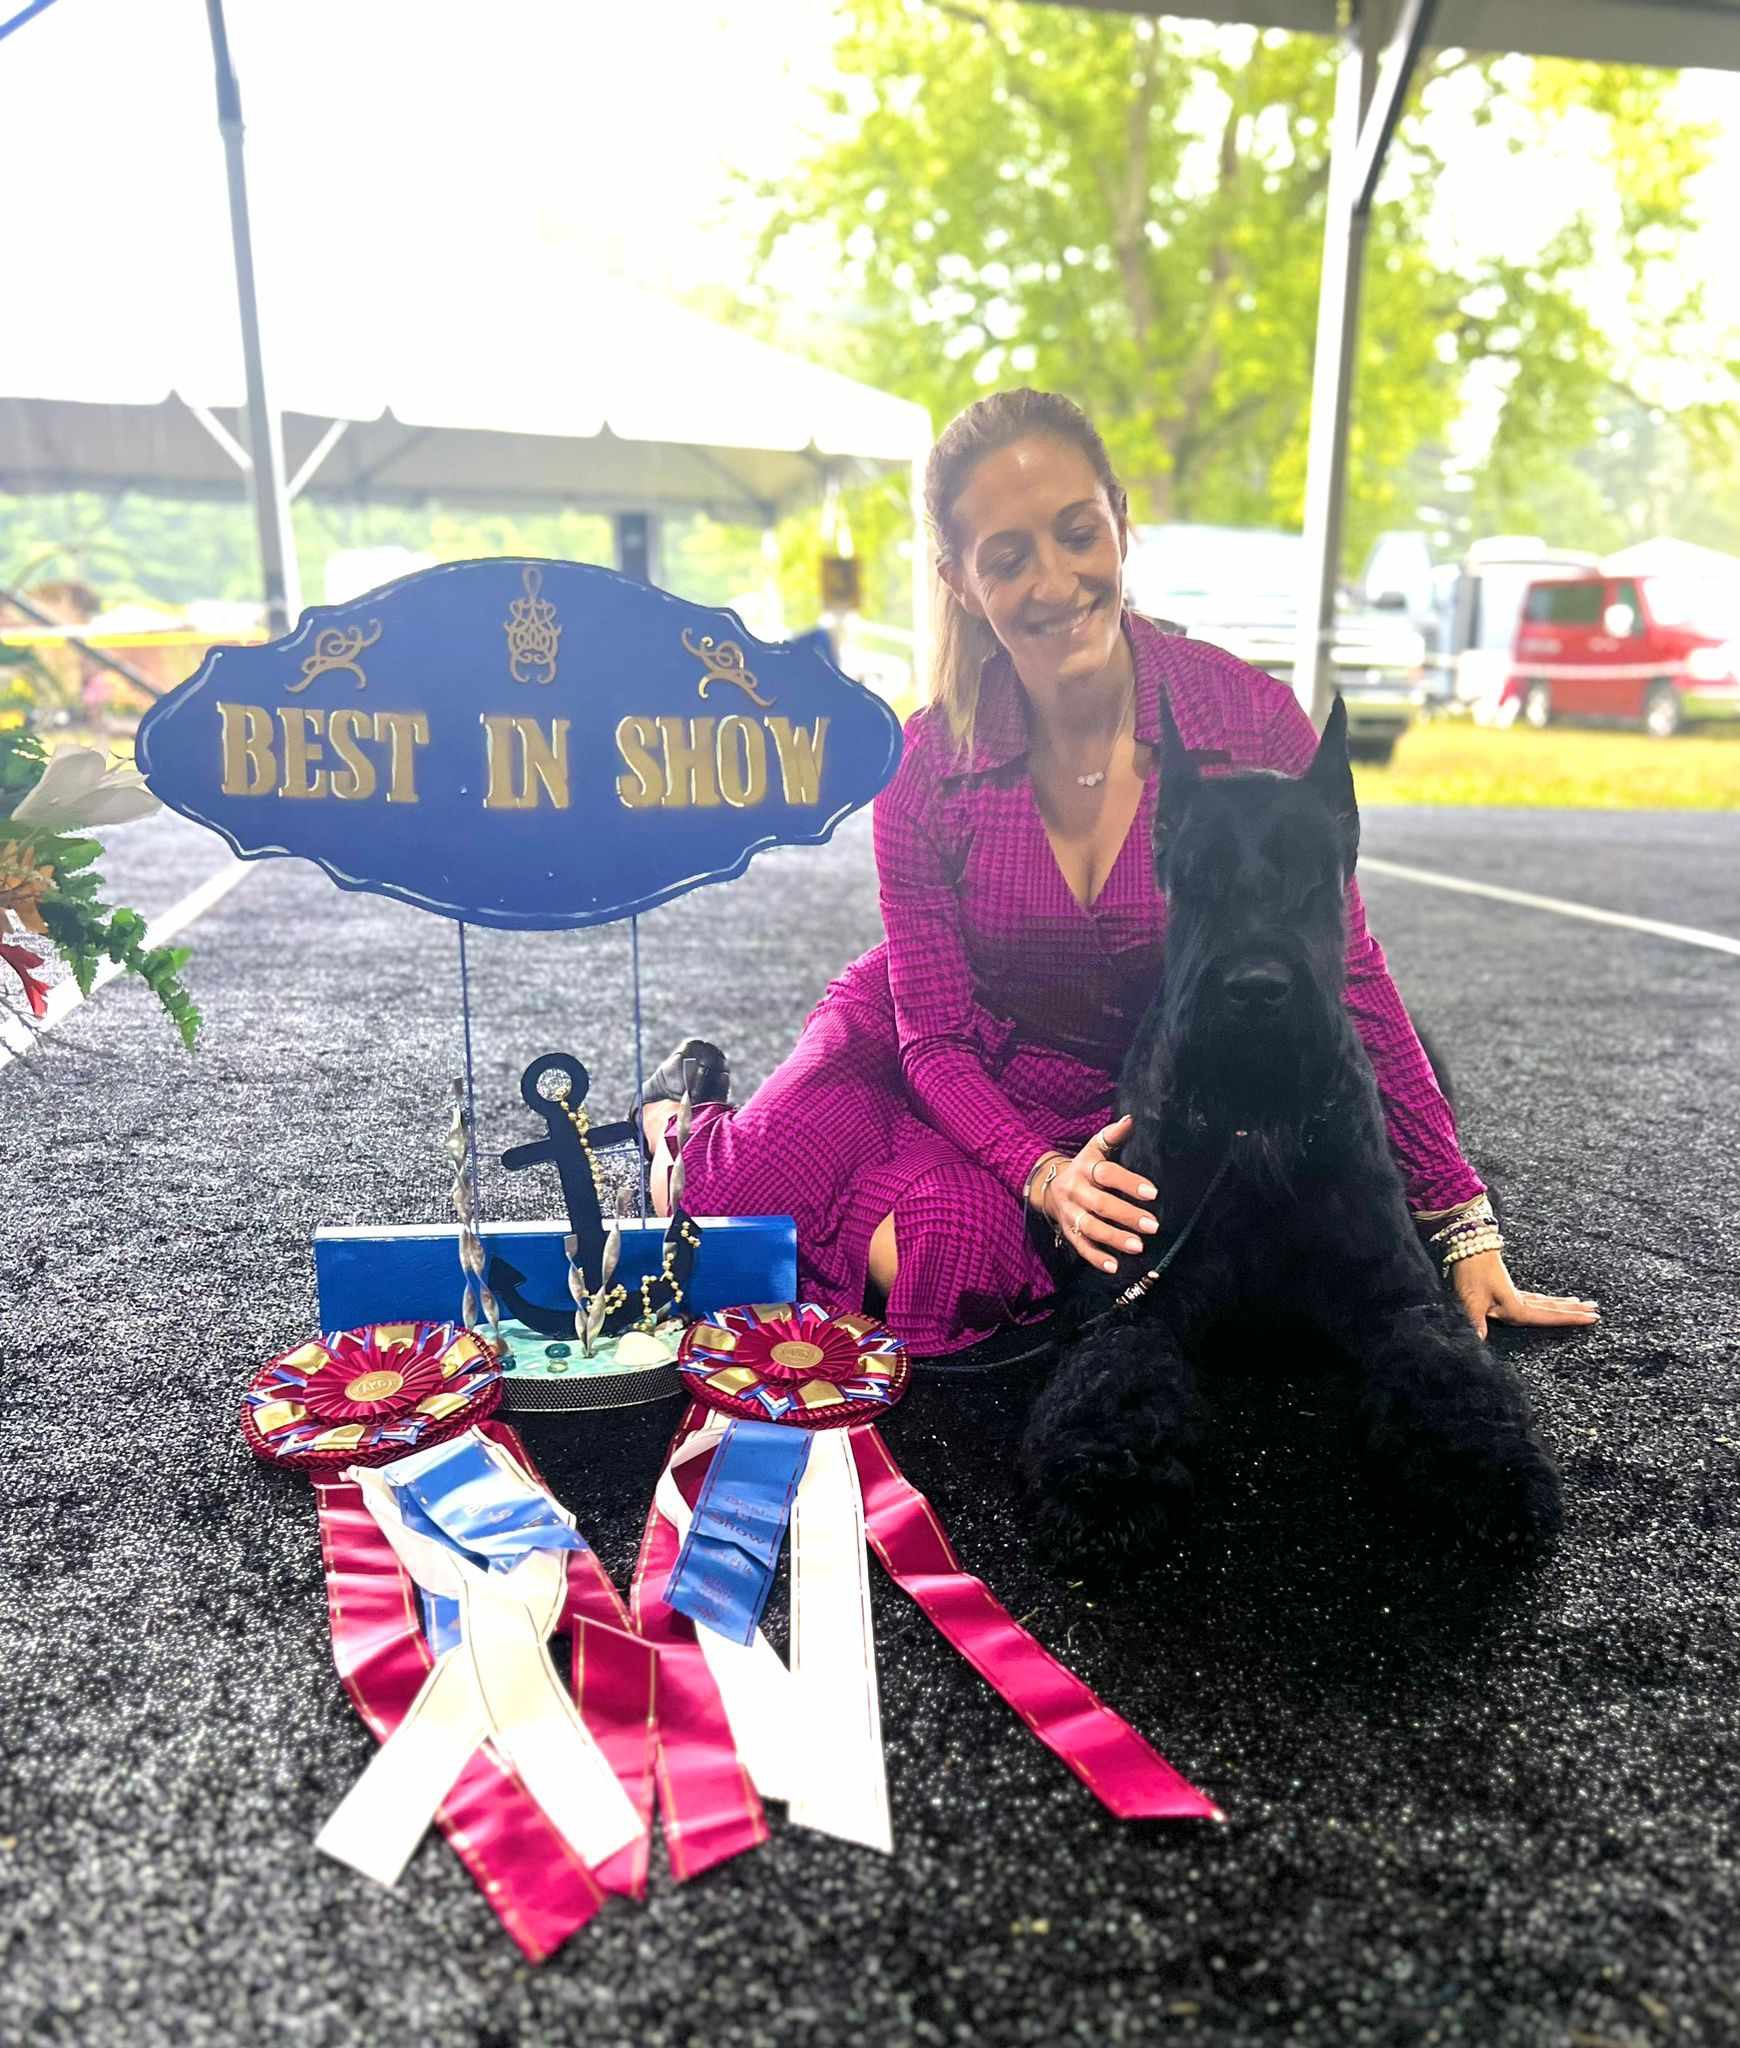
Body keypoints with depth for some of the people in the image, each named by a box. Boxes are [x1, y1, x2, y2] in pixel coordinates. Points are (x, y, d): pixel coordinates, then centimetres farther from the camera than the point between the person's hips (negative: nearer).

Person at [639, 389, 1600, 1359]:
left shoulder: (1252, 717, -18)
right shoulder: (927, 766, -17)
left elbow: (1351, 981, -12)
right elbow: (934, 1034, -11)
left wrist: (1466, 1226, -12)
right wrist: (1043, 1172, -28)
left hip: (1125, 1101, 0)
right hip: (935, 1065, 1)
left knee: (954, 1255, -26)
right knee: (737, 1212, -18)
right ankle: (691, 1115, 20)